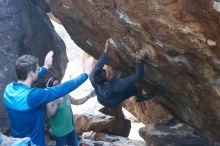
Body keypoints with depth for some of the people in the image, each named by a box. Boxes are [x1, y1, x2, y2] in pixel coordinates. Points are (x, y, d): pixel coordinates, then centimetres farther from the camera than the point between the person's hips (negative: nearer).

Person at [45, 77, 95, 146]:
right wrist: (56, 103, -33)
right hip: (60, 132, -7)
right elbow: (50, 114, -23)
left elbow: (76, 102, 14)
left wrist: (88, 96, 5)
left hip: (71, 128, 7)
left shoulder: (66, 95, 4)